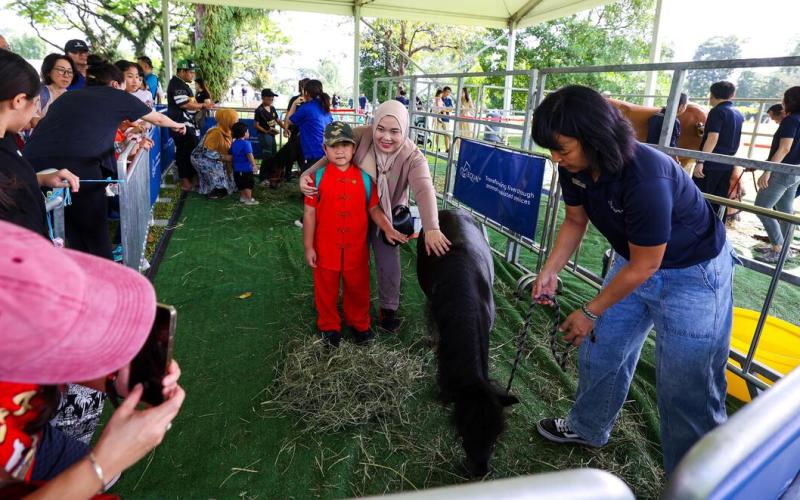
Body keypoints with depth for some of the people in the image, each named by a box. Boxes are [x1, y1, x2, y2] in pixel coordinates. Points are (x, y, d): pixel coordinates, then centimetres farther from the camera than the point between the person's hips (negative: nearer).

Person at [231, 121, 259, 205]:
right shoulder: (246, 143, -15)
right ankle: (249, 199, 1)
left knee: (241, 184, 18)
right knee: (248, 184, -1)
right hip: (246, 168, -8)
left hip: (237, 169, 8)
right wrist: (254, 165, -22)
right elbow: (249, 155, -22)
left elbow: (231, 155, 16)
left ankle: (243, 197, 28)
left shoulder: (233, 144, 9)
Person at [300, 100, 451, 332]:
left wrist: (431, 228, -58)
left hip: (387, 216, -1)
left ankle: (388, 308, 29)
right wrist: (308, 174, -33)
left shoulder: (413, 157, -27)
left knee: (388, 262, 3)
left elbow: (424, 190, -42)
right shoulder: (361, 135, -24)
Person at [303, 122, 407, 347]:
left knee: (358, 288, 17)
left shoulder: (364, 177, -3)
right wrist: (308, 247, -5)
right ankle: (329, 326, 37)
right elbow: (309, 213, -5)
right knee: (326, 289, 15)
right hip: (325, 248, -1)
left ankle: (360, 324, 40)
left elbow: (373, 209, 4)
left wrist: (389, 229, -11)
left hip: (356, 248, 2)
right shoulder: (318, 177, -8)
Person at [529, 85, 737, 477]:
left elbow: (643, 267, -26)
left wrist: (590, 313, -16)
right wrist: (549, 272, -8)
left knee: (685, 387, -2)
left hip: (692, 272, -7)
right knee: (599, 351, 13)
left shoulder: (645, 178, -36)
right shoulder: (575, 169, -14)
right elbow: (575, 221, 4)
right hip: (635, 261, 7)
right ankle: (587, 428, 36)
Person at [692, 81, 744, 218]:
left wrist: (700, 161, -21)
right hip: (727, 165, 8)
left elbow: (712, 139, -18)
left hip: (711, 163, -8)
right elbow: (731, 139, 22)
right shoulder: (738, 114, 14)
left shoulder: (717, 111, -10)